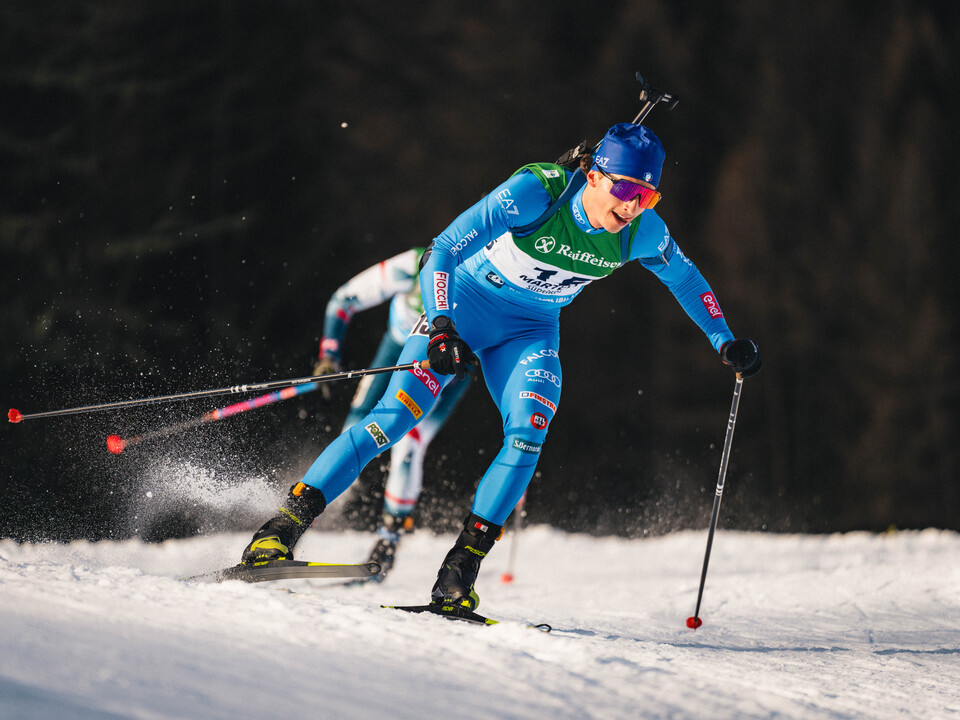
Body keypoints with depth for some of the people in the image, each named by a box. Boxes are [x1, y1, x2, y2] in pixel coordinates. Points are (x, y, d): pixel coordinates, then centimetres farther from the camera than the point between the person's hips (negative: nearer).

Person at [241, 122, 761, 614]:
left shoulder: (642, 233, -14)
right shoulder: (536, 193, -28)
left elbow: (685, 278, 9)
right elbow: (442, 252, -27)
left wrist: (724, 342, 8)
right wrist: (440, 327, -38)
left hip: (530, 331, 4)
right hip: (467, 300, -4)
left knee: (528, 433, -22)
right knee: (400, 411, -20)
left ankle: (457, 576, -17)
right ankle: (286, 522, -17)